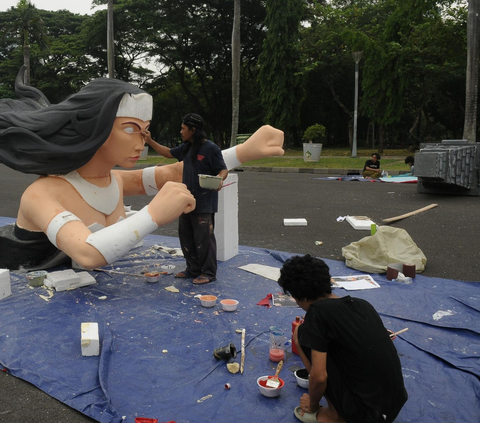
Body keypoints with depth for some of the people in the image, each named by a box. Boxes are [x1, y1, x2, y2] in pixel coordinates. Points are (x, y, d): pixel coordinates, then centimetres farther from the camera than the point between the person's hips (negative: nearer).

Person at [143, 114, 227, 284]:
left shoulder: (211, 148, -11)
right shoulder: (186, 148, 13)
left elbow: (223, 169, -11)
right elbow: (168, 153, 25)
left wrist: (220, 179, -32)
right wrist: (150, 141, 21)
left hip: (204, 204, -9)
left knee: (204, 238, -5)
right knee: (186, 236, 14)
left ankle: (209, 273, 8)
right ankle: (193, 269, 27)